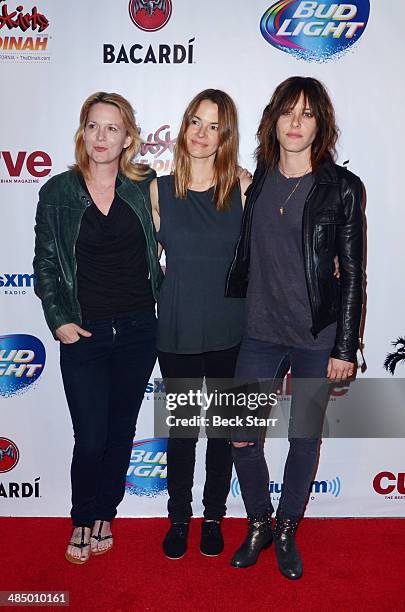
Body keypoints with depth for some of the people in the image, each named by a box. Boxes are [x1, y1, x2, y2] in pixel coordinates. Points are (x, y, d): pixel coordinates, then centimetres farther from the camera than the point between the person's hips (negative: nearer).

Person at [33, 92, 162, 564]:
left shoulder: (145, 187, 0)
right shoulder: (58, 192, -1)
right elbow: (45, 264, 2)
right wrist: (58, 320, -5)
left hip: (138, 330, 2)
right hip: (84, 333, -1)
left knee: (121, 431, 13)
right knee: (90, 438, 2)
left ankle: (104, 515, 35)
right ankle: (82, 520, 29)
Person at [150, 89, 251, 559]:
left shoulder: (244, 186, -3)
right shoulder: (159, 190, -1)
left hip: (230, 329, 0)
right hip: (178, 330, 0)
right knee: (181, 429, 12)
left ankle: (214, 516, 35)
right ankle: (179, 518, 34)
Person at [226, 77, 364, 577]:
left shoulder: (342, 187, -6)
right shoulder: (257, 181, 5)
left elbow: (352, 273, -5)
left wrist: (345, 348, -7)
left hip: (317, 338, -2)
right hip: (260, 333, 3)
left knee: (304, 439, 11)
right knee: (241, 438, 6)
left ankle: (287, 530, 35)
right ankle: (258, 525, 32)